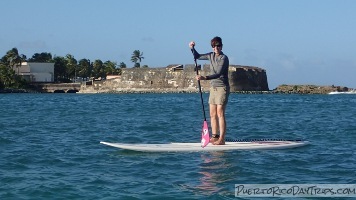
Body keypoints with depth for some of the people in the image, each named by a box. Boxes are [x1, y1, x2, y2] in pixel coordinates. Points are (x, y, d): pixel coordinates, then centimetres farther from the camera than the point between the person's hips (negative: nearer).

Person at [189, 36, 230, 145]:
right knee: (212, 114, 7)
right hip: (213, 87, 8)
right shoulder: (211, 56, 10)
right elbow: (197, 56, 25)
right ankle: (214, 136, 14)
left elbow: (218, 74, -25)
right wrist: (192, 48, 8)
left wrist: (205, 78, -36)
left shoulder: (224, 58, -13)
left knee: (220, 113, -12)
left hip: (222, 88, -8)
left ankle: (222, 139, -13)